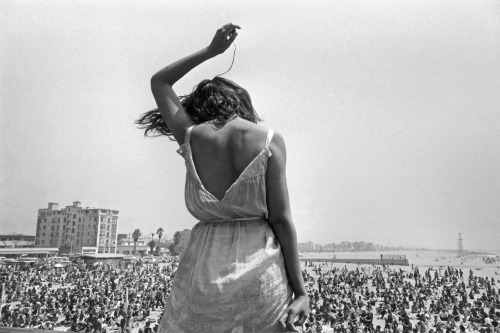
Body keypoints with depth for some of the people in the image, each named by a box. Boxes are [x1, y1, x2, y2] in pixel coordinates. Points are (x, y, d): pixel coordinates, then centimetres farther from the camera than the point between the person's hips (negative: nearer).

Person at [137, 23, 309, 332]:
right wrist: (300, 290, -1)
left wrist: (210, 50, 23)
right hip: (262, 271, -1)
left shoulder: (191, 137, 3)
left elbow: (159, 82, 21)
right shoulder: (270, 140, -3)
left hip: (204, 269, 2)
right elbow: (281, 219, -6)